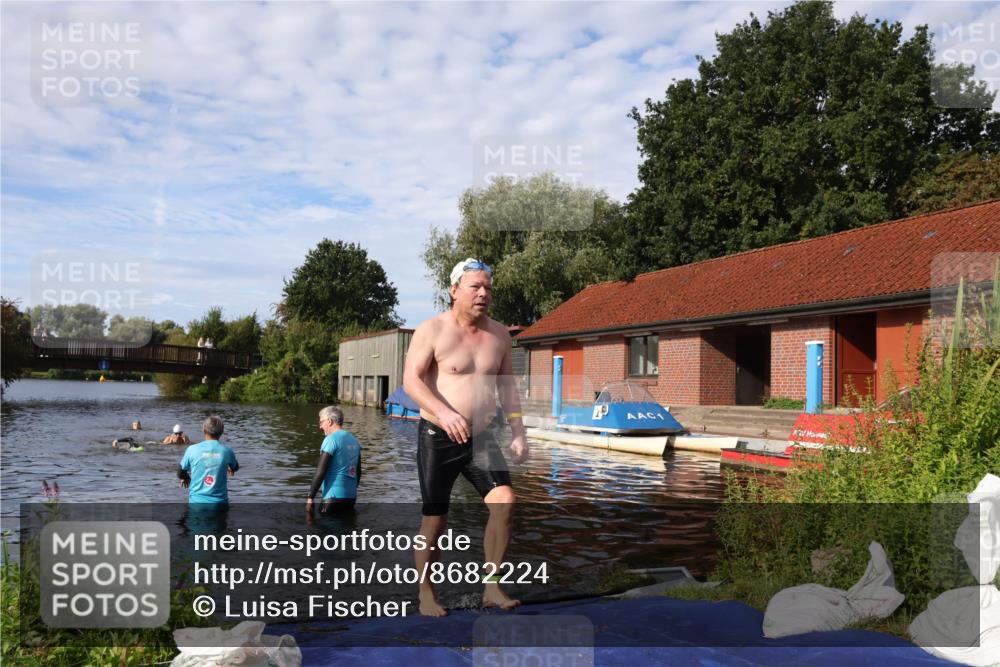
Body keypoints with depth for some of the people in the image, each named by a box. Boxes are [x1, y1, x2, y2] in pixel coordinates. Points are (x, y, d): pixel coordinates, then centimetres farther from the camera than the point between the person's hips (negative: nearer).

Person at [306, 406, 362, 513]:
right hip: (351, 497, 7)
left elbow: (320, 472, -15)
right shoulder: (354, 440, 11)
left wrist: (310, 497, -9)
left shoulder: (331, 440, -11)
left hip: (334, 497, -7)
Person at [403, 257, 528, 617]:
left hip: (482, 438, 4)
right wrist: (444, 413, -31)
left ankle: (491, 586, -3)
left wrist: (518, 433, 8)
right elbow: (411, 379, -16)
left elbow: (507, 386, 16)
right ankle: (427, 596, 22)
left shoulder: (499, 334, 9)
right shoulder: (432, 330, -7)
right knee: (435, 519, 4)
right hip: (438, 438, -4)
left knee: (504, 500, -15)